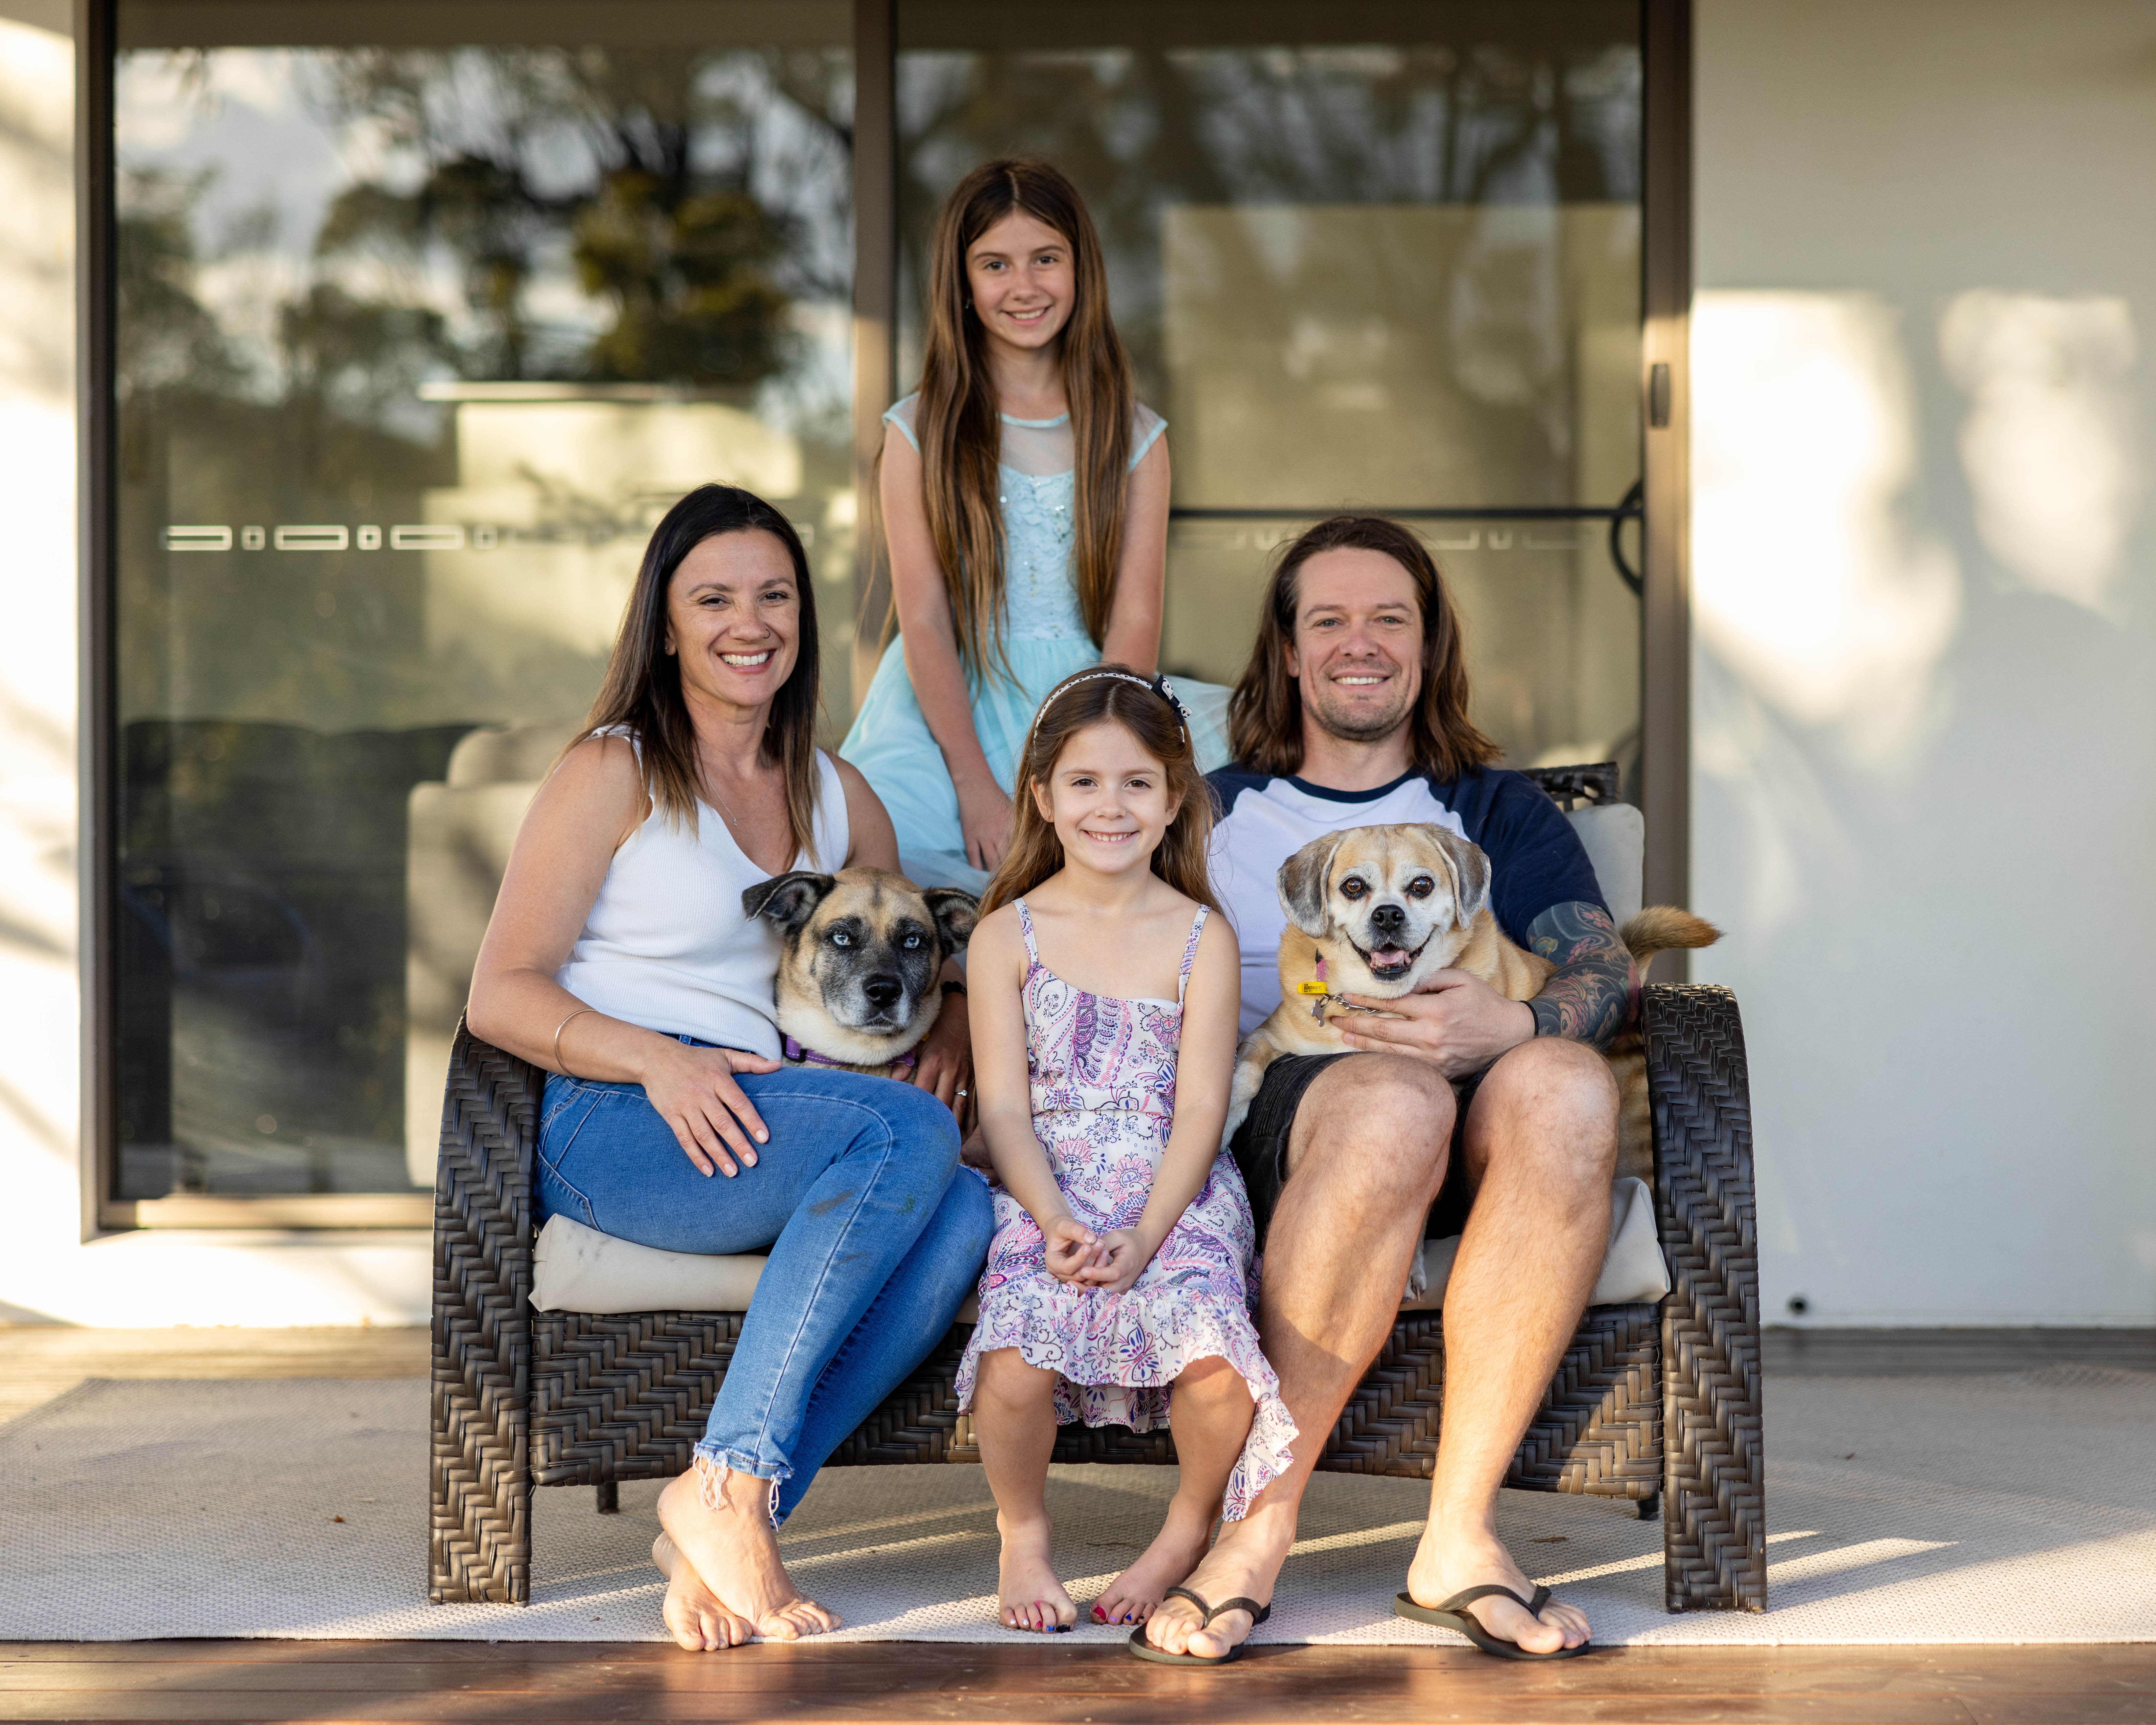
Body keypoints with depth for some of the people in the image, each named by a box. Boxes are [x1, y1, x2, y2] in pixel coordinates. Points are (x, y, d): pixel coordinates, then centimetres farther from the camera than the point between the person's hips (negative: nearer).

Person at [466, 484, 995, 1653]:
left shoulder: (836, 798, 21)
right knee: (906, 1134, -30)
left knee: (966, 1210, -26)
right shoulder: (615, 774, 3)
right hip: (606, 1127, -5)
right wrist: (659, 1062, -20)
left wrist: (953, 1027, 7)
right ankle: (726, 1487, -26)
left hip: (753, 1133, 6)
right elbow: (500, 996, -4)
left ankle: (716, 1535, -27)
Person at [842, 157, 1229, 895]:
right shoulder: (921, 432, 4)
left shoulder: (1137, 438, 9)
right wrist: (977, 787, -15)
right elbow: (923, 622, -3)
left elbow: (1135, 620, 1)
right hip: (951, 711, -3)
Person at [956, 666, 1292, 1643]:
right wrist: (1058, 1221, -16)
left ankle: (1193, 1525, 5)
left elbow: (1201, 1108, -1)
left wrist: (1144, 1236, -16)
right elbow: (1004, 1105, 1)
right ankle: (1022, 1534, 3)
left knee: (1213, 1365, -29)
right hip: (1045, 1196, 0)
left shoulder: (1201, 937, 6)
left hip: (1176, 1194, 0)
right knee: (1016, 1364, -29)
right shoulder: (1008, 935, 7)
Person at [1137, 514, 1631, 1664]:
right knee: (1391, 1096, -39)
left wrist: (1516, 1026, -15)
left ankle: (1458, 1530, -33)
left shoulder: (1499, 814, 26)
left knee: (1567, 1086, -36)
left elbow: (1603, 974, 9)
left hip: (1471, 1144, 2)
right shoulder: (1214, 814, 27)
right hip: (1274, 1123, -1)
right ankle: (1262, 1522, -31)